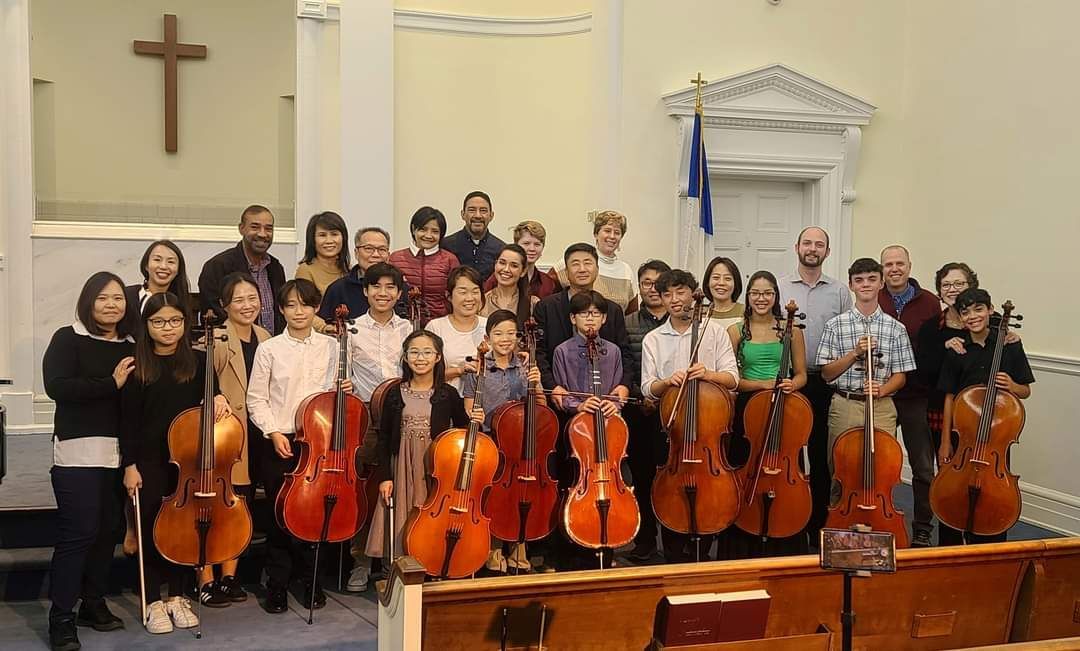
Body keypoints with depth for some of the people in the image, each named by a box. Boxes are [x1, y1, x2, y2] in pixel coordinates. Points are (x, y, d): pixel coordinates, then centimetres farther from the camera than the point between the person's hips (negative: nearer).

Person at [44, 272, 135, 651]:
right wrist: (110, 384, -16)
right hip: (78, 451, -5)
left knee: (108, 528, 8)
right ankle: (61, 618, 1)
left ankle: (93, 604, 23)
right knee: (78, 532, -8)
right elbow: (56, 386, -15)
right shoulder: (68, 340, -2)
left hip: (119, 452, 5)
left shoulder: (131, 347, 12)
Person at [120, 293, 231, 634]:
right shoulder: (137, 365, -4)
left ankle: (177, 598, 23)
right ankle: (154, 602, 15)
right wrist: (129, 465, -9)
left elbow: (210, 392, 17)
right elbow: (128, 419, -5)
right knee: (151, 528, 4)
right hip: (149, 461, -2)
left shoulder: (198, 361, 3)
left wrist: (218, 397, -7)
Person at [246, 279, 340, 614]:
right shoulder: (269, 349, -1)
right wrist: (274, 432, -11)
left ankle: (310, 579, 22)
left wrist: (345, 391, -6)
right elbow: (256, 399, 1)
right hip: (280, 443, -2)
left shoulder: (331, 347, 5)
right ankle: (277, 583, 15)